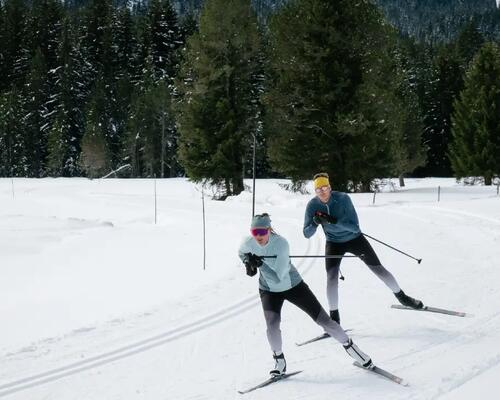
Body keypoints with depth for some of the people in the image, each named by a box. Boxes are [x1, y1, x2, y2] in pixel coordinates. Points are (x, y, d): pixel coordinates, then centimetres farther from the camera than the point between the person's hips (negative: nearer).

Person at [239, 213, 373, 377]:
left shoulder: (281, 243, -31)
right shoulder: (248, 243, -19)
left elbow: (278, 277, -35)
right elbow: (241, 253, 8)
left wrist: (260, 263, -40)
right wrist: (248, 263, -11)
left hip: (293, 286, -2)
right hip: (269, 291, 2)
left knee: (323, 319, 0)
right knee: (272, 324, -23)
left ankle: (349, 346, 22)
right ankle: (279, 361, 0)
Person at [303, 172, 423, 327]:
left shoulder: (343, 198, -27)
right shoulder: (312, 205, -18)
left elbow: (355, 227, -29)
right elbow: (307, 234, -14)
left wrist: (334, 220, -42)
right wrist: (315, 223, -35)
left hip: (355, 239, -1)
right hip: (334, 244, 1)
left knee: (379, 269, 6)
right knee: (331, 278, -17)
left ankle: (402, 297, 27)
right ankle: (334, 317, -5)